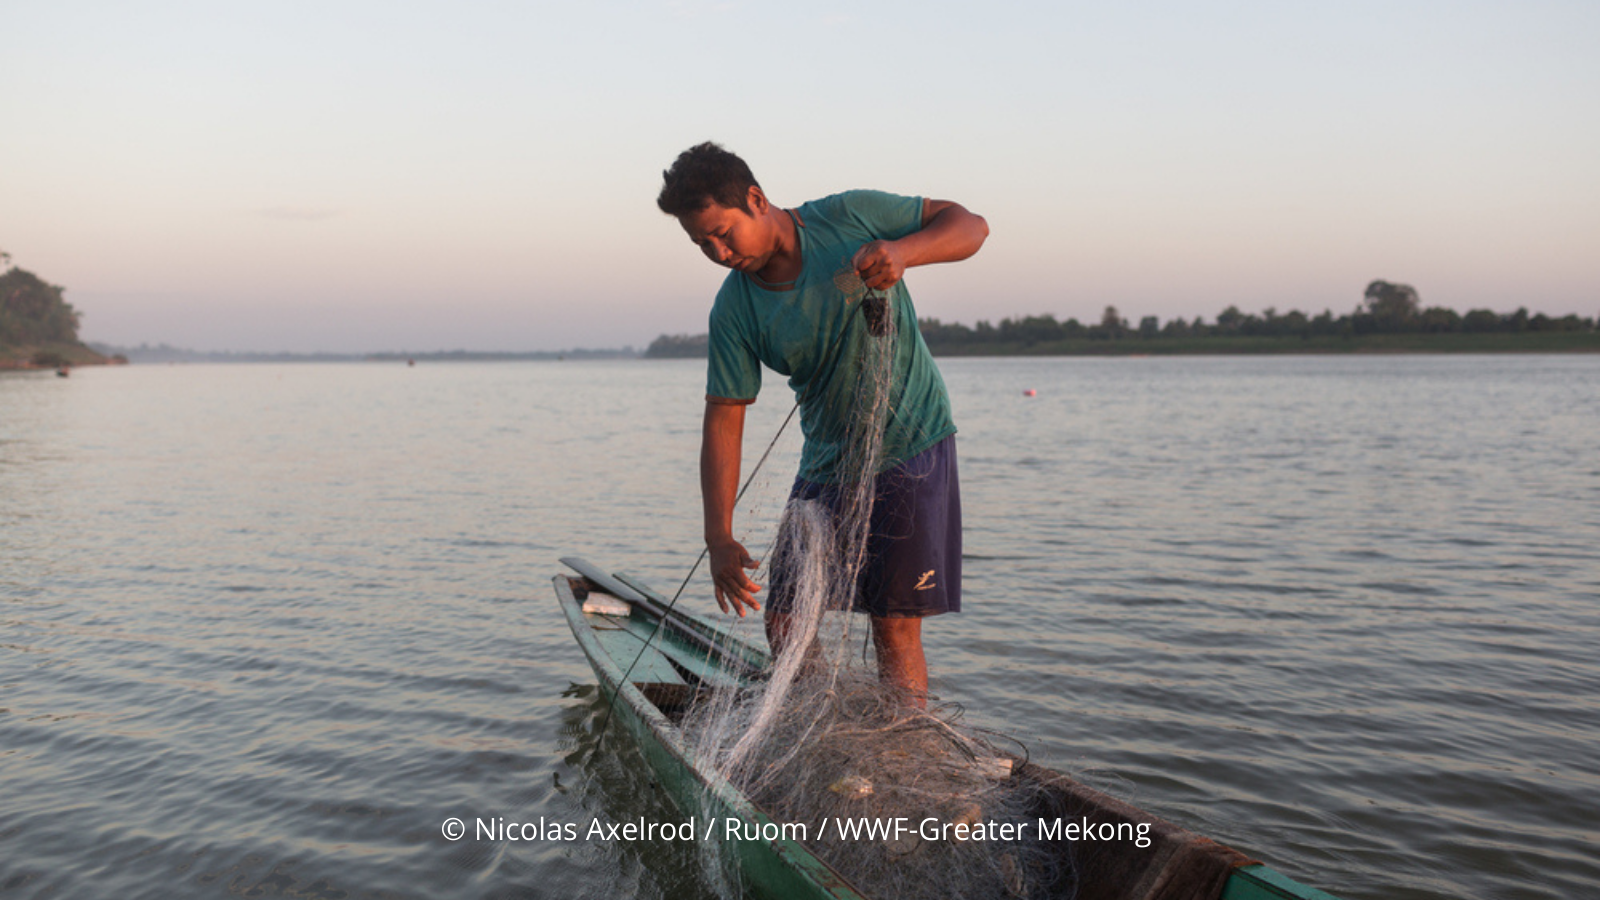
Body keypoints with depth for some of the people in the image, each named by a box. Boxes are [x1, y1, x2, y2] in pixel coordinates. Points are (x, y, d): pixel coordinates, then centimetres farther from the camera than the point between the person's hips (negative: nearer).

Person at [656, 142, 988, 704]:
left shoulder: (849, 217, -12)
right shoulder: (733, 311, -7)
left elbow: (969, 225, -6)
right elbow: (723, 420, -8)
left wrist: (903, 251, -28)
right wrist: (719, 538, -16)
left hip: (912, 447, -4)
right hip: (826, 463, 4)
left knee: (895, 626, -7)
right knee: (785, 624, 4)